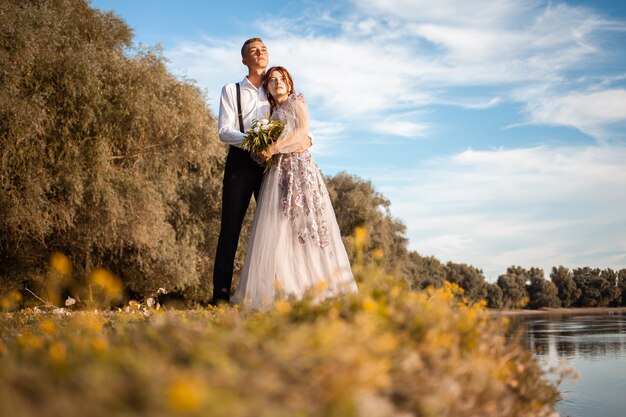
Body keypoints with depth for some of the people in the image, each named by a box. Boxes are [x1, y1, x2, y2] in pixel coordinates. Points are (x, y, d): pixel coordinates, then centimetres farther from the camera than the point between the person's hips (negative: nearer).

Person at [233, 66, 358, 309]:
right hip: (277, 172, 5)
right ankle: (286, 288, -8)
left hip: (299, 165, -5)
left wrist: (275, 148, -12)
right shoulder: (272, 112, 25)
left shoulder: (296, 102, 10)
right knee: (278, 228, -5)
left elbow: (302, 130, -6)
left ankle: (313, 284, -12)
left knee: (303, 222, -11)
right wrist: (265, 151, -1)